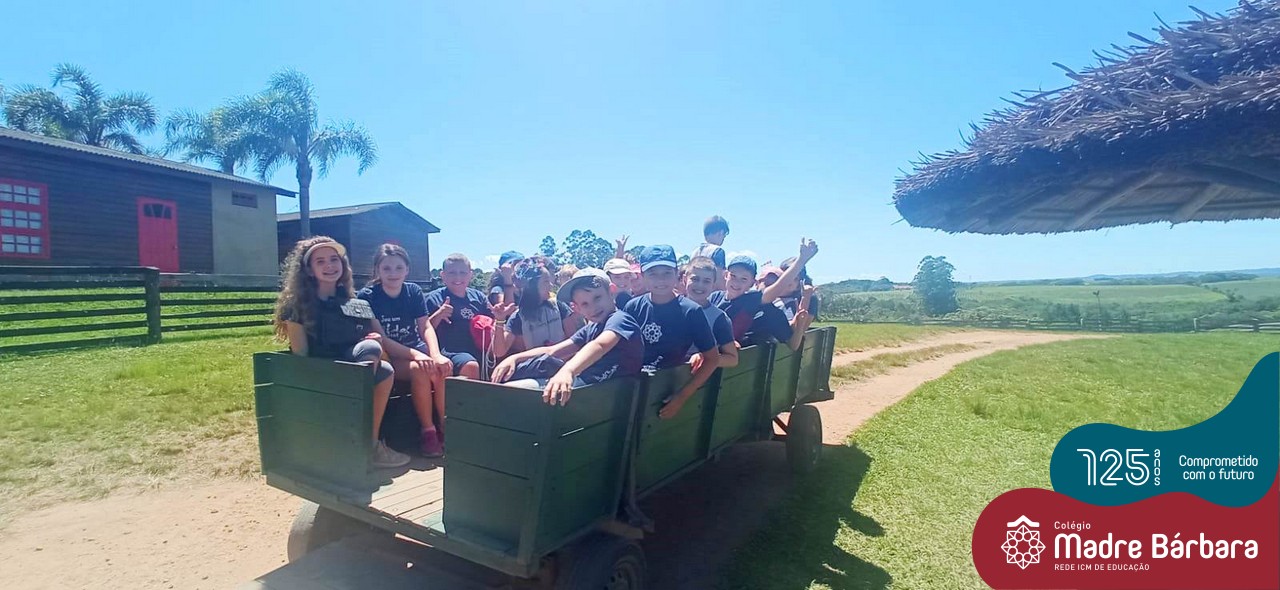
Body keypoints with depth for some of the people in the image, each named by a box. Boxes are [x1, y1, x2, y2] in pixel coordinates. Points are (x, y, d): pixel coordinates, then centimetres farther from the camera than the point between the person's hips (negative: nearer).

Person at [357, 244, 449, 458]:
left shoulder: (414, 291, 3)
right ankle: (427, 431, -19)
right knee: (419, 370, -33)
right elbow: (381, 339, -15)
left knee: (442, 368, -28)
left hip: (417, 348, 4)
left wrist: (436, 355, -24)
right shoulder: (366, 296, -8)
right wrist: (415, 355, -28)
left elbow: (426, 326, -4)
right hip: (389, 356, -3)